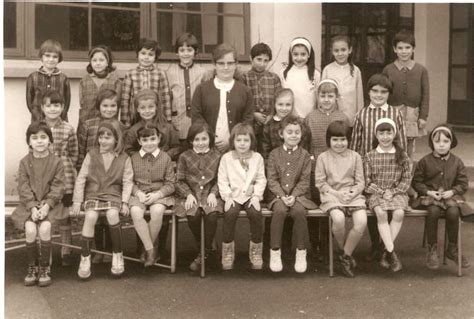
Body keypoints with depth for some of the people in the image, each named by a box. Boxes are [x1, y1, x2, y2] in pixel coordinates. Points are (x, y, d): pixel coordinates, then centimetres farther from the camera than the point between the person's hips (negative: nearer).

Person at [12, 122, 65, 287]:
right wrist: (32, 207, -15)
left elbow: (58, 187, -3)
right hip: (29, 205, 1)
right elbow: (23, 187, -2)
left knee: (45, 228, -27)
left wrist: (47, 205, -16)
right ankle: (32, 267, -3)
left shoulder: (56, 162, 0)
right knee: (30, 229, -24)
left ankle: (44, 267, -9)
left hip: (49, 204, -1)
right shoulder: (24, 162, 3)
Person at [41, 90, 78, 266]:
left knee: (64, 215, 6)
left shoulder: (68, 129, -1)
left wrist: (65, 167, -2)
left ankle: (65, 250, 17)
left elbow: (74, 153, 6)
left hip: (64, 176, 0)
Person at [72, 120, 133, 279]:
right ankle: (85, 257, -19)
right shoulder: (91, 155, 5)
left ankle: (117, 254, -15)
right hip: (93, 194, 1)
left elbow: (127, 182, 2)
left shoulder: (124, 159, 5)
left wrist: (125, 202, -10)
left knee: (112, 214, -32)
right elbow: (81, 178, 3)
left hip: (113, 195, 0)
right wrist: (77, 201, -5)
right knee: (91, 216, -30)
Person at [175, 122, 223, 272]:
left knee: (212, 215, -31)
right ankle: (208, 250, -7)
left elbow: (219, 180, 8)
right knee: (193, 215, -31)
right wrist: (188, 194, -9)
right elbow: (179, 181, 7)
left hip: (210, 196, 0)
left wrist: (213, 193, -10)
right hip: (190, 195, 0)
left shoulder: (217, 156, 10)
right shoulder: (184, 157, 9)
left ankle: (205, 252, -12)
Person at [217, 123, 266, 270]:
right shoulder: (226, 158, 5)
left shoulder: (257, 158, 8)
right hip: (233, 196, -1)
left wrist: (256, 195, -7)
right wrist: (227, 197, -9)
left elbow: (261, 180, 7)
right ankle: (228, 251, -13)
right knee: (230, 213, -30)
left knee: (255, 213, -29)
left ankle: (255, 251, -11)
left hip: (250, 195, 1)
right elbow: (222, 180, 3)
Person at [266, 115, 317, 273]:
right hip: (278, 195, 0)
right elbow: (272, 179, 1)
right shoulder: (274, 154, 7)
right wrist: (282, 196, -14)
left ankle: (301, 252, -16)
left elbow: (304, 180, 0)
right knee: (280, 210, -32)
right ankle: (275, 251, -20)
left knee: (299, 211, -32)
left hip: (298, 194, 0)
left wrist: (293, 196, -15)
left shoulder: (304, 155, 6)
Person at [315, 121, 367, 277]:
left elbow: (360, 182, 9)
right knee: (338, 218, -34)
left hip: (353, 195, 2)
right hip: (331, 195, -2)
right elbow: (320, 182, 2)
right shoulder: (323, 157, 8)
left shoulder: (355, 157, 12)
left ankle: (345, 255, -7)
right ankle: (342, 250, -4)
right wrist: (336, 193, -11)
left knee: (362, 221, -27)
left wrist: (352, 193, -10)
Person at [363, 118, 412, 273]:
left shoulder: (402, 156, 6)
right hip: (376, 193, -1)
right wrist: (382, 192, -11)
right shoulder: (370, 156, 4)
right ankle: (392, 252, -26)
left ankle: (386, 252, -16)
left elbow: (407, 179, 6)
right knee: (381, 213, -31)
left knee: (399, 213, -29)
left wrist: (394, 192, -9)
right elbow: (367, 182, 2)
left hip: (397, 192, 1)